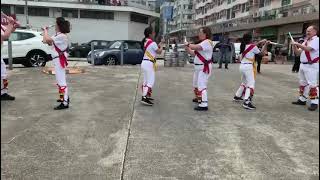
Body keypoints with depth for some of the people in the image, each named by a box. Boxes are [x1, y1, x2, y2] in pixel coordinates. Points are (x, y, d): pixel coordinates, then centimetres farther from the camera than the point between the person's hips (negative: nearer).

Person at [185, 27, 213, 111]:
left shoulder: (207, 42, -16)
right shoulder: (202, 42, 17)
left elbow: (195, 47, -30)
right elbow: (194, 53, 18)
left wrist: (188, 44, -12)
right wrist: (187, 48, 4)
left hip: (204, 67, -11)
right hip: (198, 67, 11)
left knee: (201, 85, -15)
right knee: (196, 84, 23)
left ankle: (204, 105, -16)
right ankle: (199, 98, 44)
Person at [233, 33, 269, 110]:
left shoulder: (243, 46, 7)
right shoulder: (253, 46, -9)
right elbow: (262, 53, 4)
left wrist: (260, 42, 26)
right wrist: (266, 45, 15)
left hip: (242, 66, 8)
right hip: (248, 66, -8)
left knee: (244, 82, 25)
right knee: (251, 83, -9)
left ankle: (237, 96, 35)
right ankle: (247, 102, -20)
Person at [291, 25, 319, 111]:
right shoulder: (305, 42, 17)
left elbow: (308, 49, -24)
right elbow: (298, 53, 16)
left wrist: (298, 44, -19)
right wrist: (294, 46, 0)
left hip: (312, 66, -9)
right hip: (303, 65, 9)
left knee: (312, 84, -10)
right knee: (303, 83, 15)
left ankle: (314, 103, -6)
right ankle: (302, 100, 25)